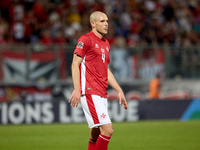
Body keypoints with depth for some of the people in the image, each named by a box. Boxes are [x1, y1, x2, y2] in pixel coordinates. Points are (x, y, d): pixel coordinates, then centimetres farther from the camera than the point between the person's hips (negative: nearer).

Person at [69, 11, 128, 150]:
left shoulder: (106, 43, 21)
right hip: (90, 93, -8)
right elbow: (75, 64, -9)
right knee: (108, 129, -17)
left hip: (102, 94, 8)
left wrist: (119, 91, 22)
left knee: (96, 136, 8)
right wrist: (77, 89, -19)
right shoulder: (85, 39, -4)